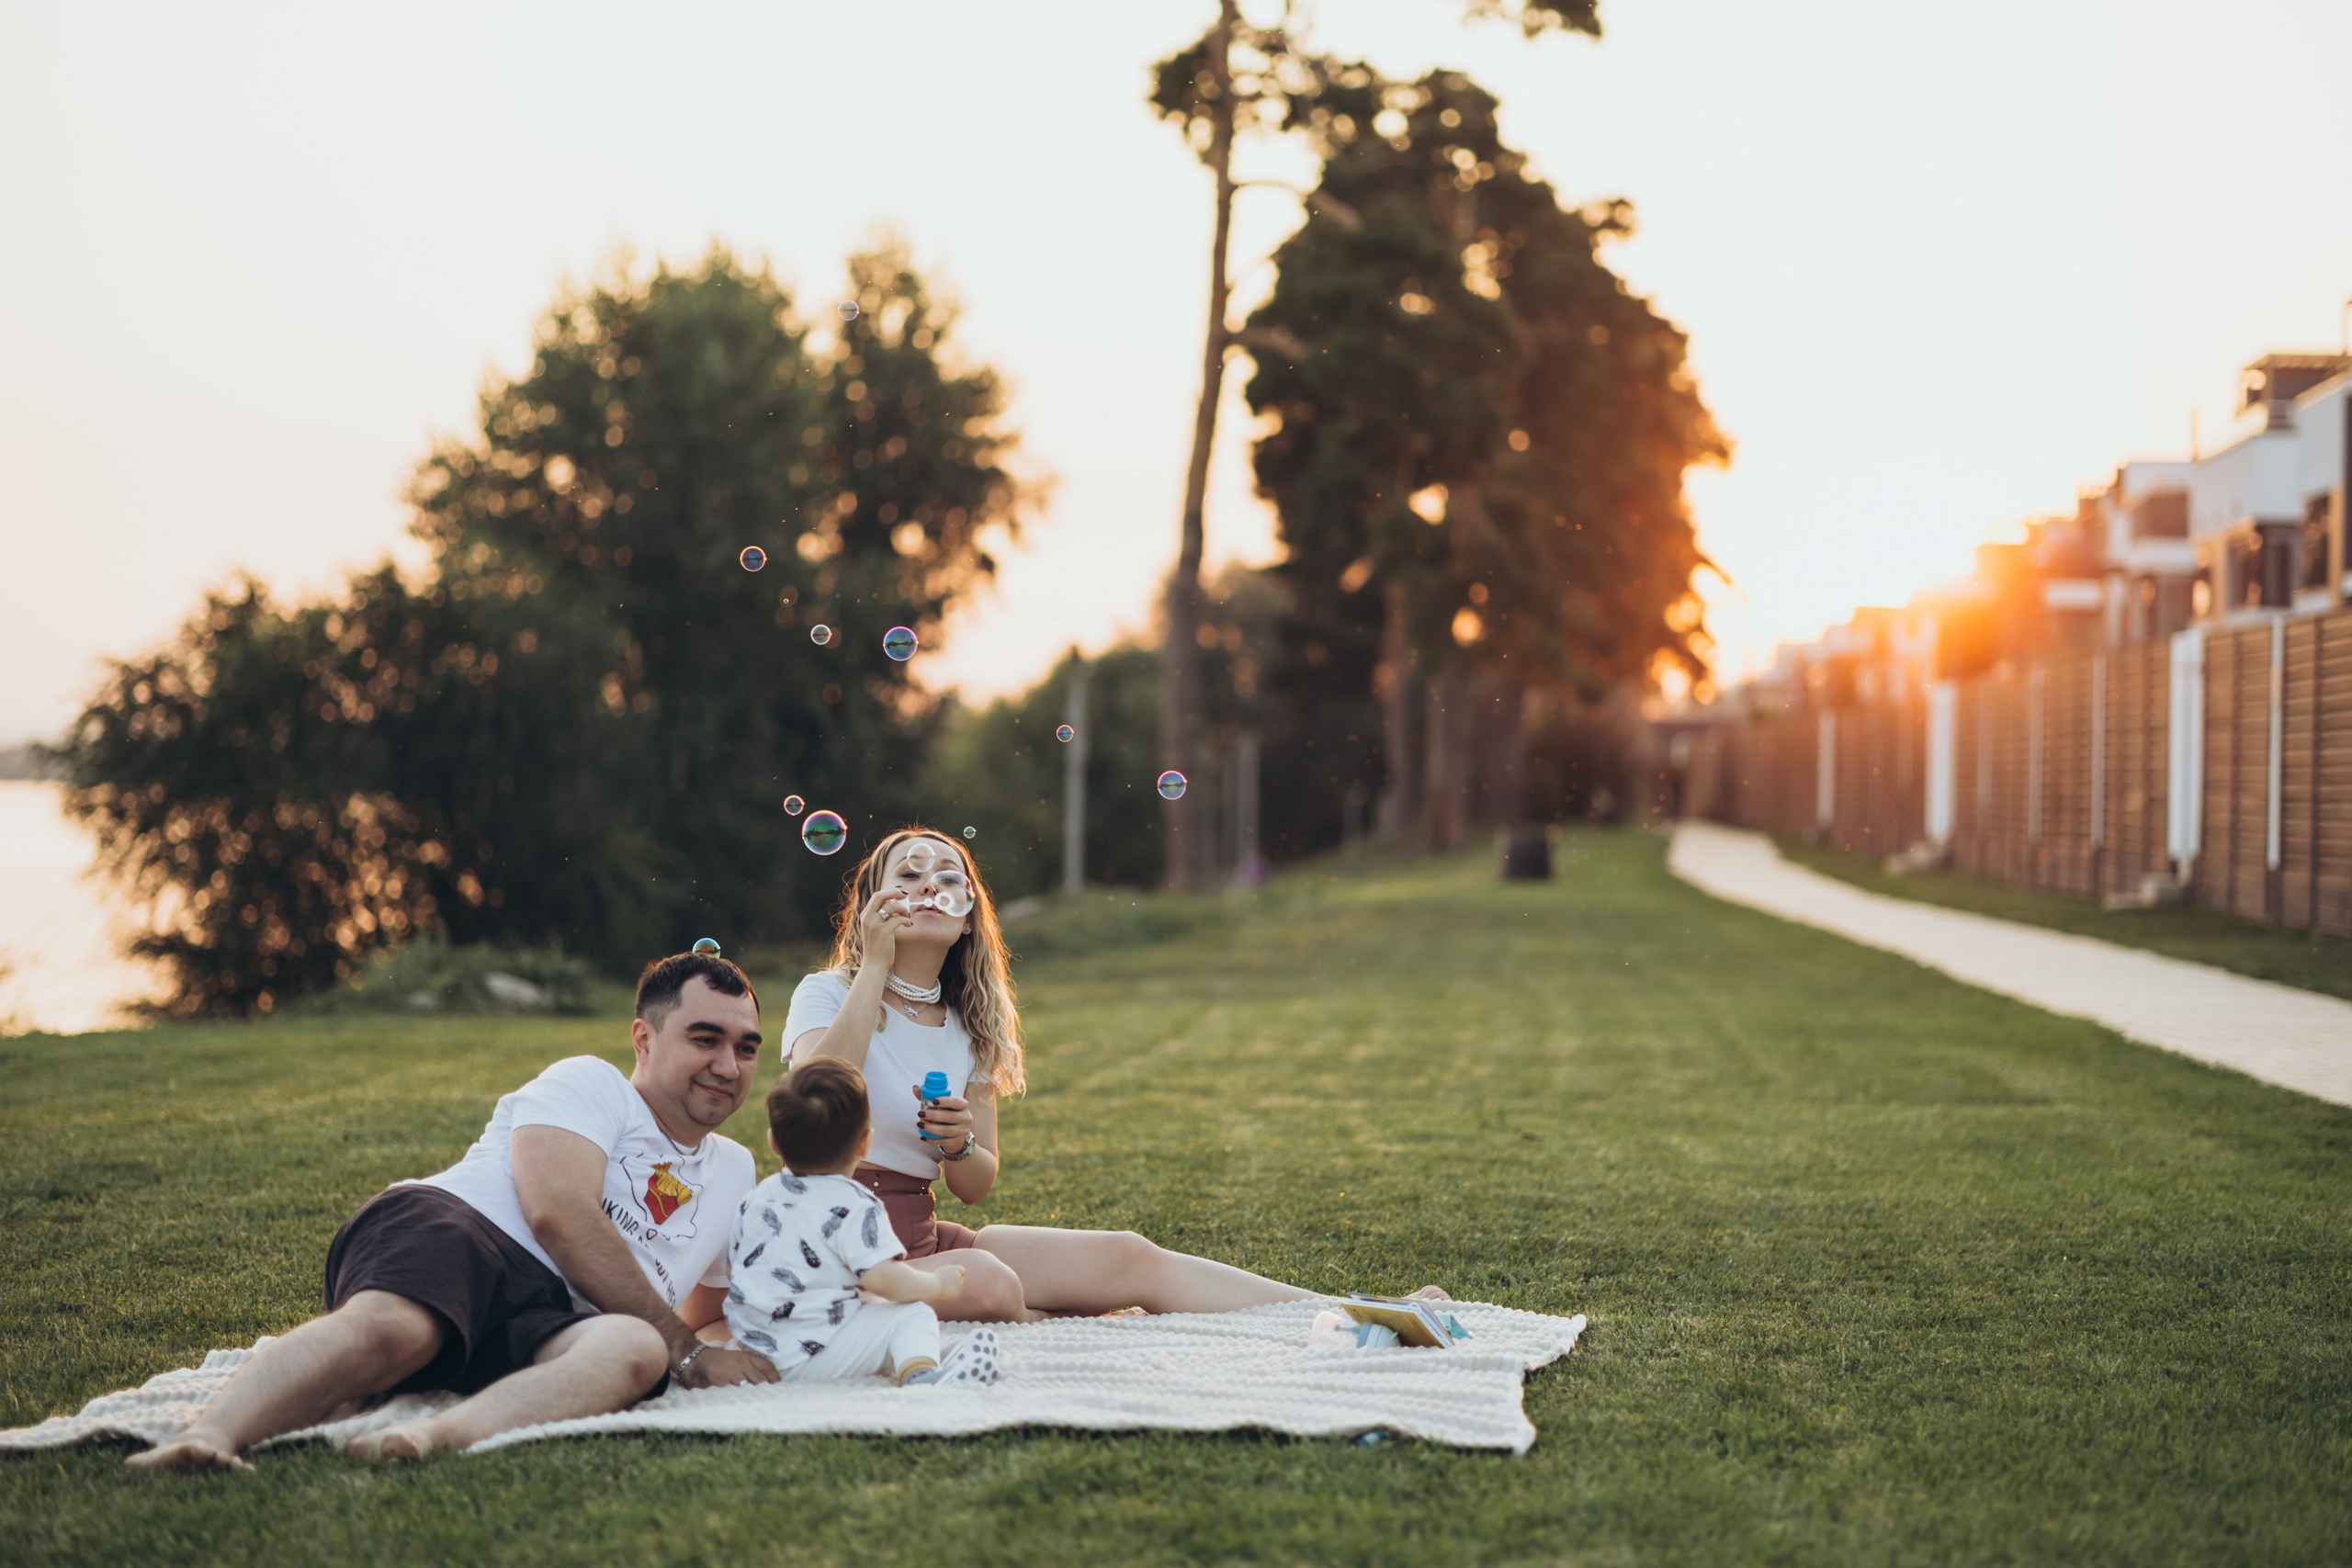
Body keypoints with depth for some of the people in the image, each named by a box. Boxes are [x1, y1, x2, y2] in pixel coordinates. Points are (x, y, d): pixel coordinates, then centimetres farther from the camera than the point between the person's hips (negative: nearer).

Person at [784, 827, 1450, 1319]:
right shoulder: (827, 995, -4)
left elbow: (977, 1186, 13)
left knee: (1129, 1259, -8)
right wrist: (874, 967, -18)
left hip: (925, 1237, 6)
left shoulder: (968, 1029, 12)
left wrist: (957, 1146, -11)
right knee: (988, 1282, -38)